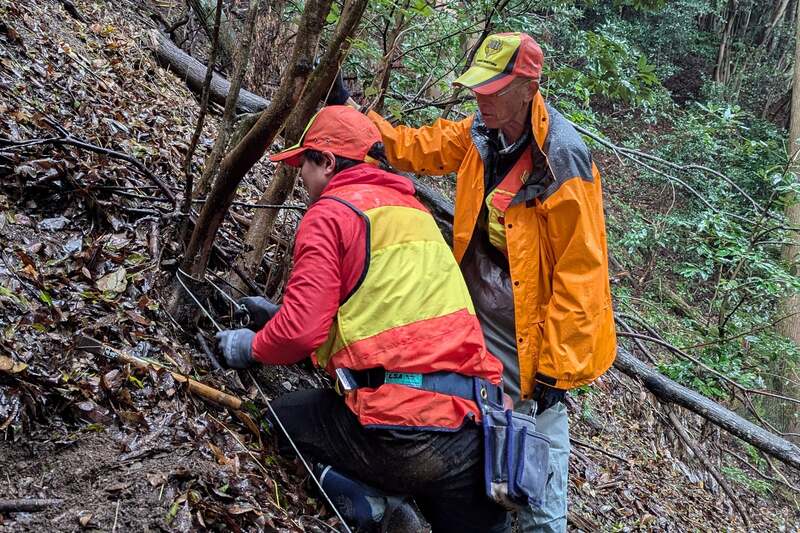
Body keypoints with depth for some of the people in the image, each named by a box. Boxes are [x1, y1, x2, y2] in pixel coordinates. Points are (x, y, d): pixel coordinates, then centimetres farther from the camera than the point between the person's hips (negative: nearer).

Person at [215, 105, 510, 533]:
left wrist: (252, 347, 11)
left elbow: (302, 332, -11)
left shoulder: (330, 212, -2)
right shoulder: (412, 209, 21)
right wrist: (283, 314, 33)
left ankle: (363, 487, -1)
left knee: (283, 415, 16)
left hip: (404, 429, -7)